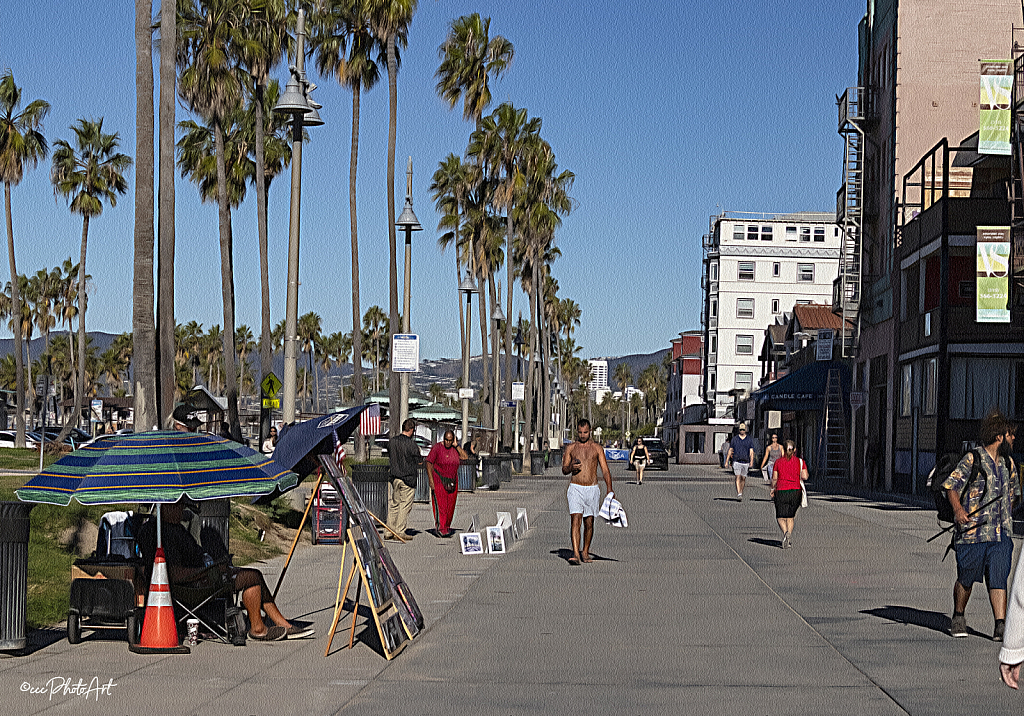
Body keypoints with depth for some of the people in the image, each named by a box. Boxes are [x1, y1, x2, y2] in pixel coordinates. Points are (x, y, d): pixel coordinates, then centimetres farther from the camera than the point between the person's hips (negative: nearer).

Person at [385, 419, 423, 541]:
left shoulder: (391, 441, 4)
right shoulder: (411, 444, -14)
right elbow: (420, 462, -6)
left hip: (394, 477, 6)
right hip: (408, 478, -6)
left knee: (394, 504, 12)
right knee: (405, 505, 1)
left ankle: (389, 532, 13)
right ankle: (400, 532, 2)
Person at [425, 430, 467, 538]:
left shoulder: (455, 448, 7)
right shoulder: (437, 447, -7)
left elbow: (464, 457, -5)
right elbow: (429, 463, -8)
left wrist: (456, 445, -7)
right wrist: (431, 480, -14)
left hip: (452, 482, 5)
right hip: (439, 481, -5)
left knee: (450, 506, 7)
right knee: (440, 504, -11)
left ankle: (447, 527, 19)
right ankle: (440, 529, -14)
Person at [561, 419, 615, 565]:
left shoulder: (596, 448, 5)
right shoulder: (571, 448, 6)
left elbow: (605, 469, 0)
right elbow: (564, 470, 10)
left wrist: (609, 489, -12)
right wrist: (571, 467, -14)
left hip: (592, 489, 1)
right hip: (575, 488, -1)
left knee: (589, 522, 8)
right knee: (575, 520, -14)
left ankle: (585, 552, 22)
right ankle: (575, 554, -21)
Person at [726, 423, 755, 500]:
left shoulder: (749, 440, 5)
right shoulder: (734, 439, 6)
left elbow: (751, 452, -1)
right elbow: (730, 451, 11)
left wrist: (751, 463, -12)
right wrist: (726, 461, 8)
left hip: (745, 462, 1)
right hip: (736, 461, -1)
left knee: (743, 478, 9)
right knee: (738, 477, -14)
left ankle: (740, 492, 25)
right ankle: (739, 494, -22)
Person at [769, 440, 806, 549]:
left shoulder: (778, 462, 1)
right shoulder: (800, 462, 1)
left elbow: (774, 478, 1)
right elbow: (805, 477, -8)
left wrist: (772, 490, 15)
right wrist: (798, 475, 13)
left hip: (781, 491, -1)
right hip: (796, 491, 1)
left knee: (781, 517, 2)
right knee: (790, 516, 15)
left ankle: (785, 532, -25)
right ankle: (789, 539, 9)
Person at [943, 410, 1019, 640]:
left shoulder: (1008, 464, 14)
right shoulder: (973, 459, -6)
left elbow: (1013, 492, 30)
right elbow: (950, 485, -9)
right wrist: (958, 510, -23)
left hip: (1001, 533, 5)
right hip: (973, 531, -4)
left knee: (998, 578, -6)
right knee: (966, 578, 6)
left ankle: (1001, 626, -10)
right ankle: (958, 617, 26)